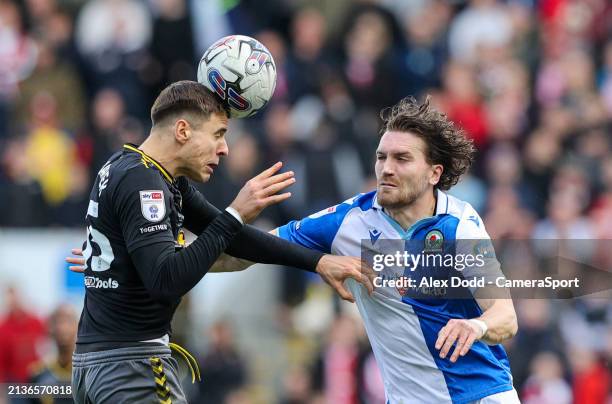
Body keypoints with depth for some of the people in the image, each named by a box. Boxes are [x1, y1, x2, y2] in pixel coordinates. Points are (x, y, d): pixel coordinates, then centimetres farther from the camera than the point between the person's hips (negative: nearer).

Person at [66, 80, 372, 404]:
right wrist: (235, 215, -25)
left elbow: (229, 238, 18)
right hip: (131, 365, -10)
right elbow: (165, 283, -26)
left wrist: (317, 261, 12)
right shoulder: (142, 182, -15)